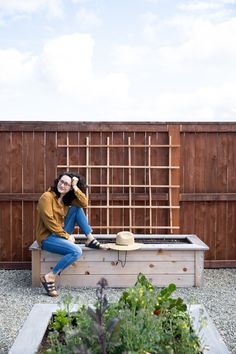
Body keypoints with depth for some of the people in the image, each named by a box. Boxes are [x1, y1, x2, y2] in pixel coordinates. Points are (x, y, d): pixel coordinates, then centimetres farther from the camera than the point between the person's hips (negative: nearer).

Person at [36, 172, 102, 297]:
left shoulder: (67, 198, 6)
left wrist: (75, 188, -16)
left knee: (77, 209, -3)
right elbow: (49, 222, -21)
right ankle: (49, 277, -18)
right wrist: (67, 236, -15)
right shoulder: (47, 197, -17)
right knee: (76, 251, -28)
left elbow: (84, 203, -9)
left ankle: (90, 239, -2)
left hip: (61, 234, 8)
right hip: (47, 237, -8)